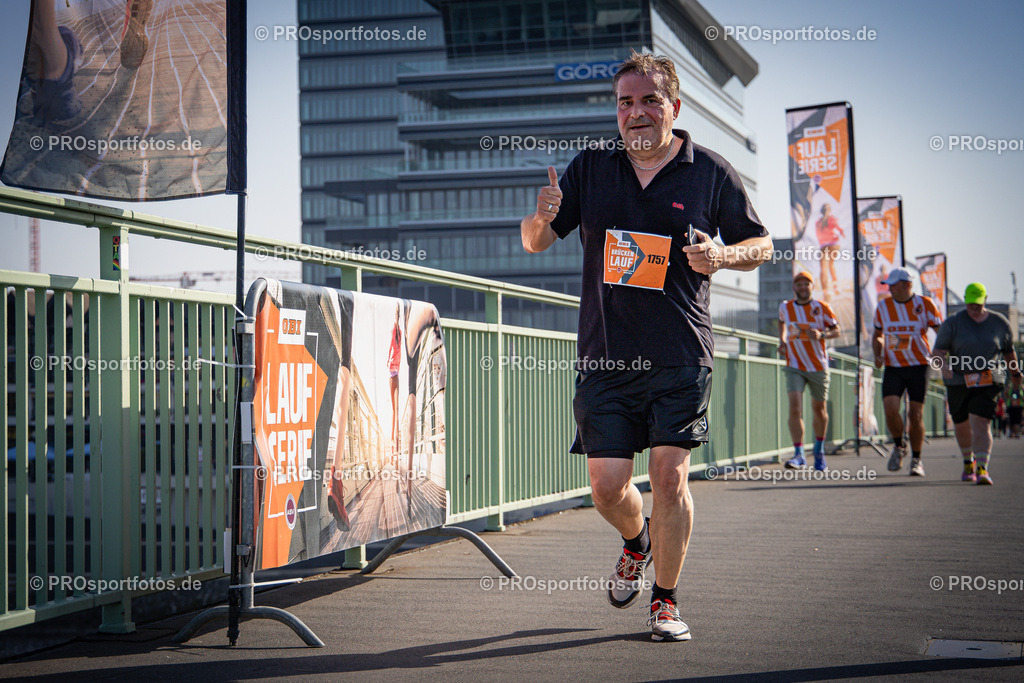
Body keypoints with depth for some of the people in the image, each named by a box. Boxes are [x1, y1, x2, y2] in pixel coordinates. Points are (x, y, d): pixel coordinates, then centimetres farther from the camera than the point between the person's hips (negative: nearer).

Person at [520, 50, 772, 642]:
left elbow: (761, 245, 9)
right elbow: (535, 243, 9)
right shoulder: (592, 166, 6)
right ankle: (637, 540, 34)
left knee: (670, 475, -8)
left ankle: (666, 599, 10)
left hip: (681, 356, -2)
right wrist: (541, 218, -15)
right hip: (605, 355, 2)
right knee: (607, 486, -1)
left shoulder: (711, 172, 1)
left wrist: (722, 255, -13)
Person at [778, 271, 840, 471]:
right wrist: (782, 342, 7)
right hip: (794, 366, 0)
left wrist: (821, 335, -19)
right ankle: (798, 454, -17)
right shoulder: (785, 307, 3)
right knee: (794, 408, -17)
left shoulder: (822, 308, -4)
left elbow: (836, 330, 1)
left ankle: (819, 451, 33)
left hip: (818, 366, 0)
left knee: (819, 409, 12)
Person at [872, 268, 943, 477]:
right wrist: (877, 354, 0)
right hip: (892, 368, 2)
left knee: (916, 415, 0)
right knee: (890, 409, -16)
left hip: (918, 367, -2)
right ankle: (898, 446, 11)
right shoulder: (883, 306, 5)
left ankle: (916, 460, 17)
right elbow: (877, 335, 19)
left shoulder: (925, 305, -4)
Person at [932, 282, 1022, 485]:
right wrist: (944, 365, -30)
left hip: (989, 382, -1)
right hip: (959, 382, 1)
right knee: (962, 425, 14)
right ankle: (968, 461, 41)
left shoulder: (1000, 323, 3)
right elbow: (938, 351, -9)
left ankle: (982, 469, -20)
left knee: (980, 423, -17)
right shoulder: (953, 323, -3)